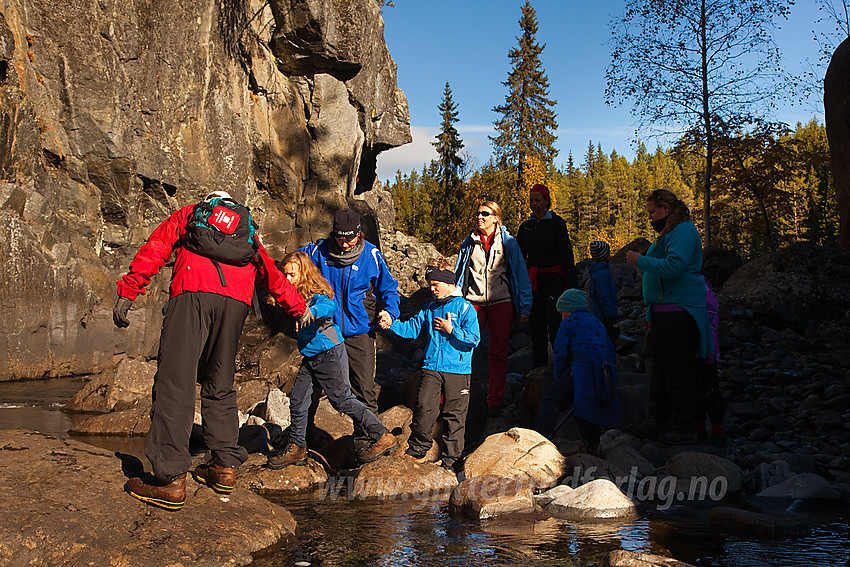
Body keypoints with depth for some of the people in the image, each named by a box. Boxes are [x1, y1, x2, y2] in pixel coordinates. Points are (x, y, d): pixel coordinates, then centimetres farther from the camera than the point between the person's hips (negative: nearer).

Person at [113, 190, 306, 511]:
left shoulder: (188, 215, 29)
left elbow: (154, 250, 12)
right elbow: (273, 276, 43)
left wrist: (127, 292, 5)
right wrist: (299, 310, 57)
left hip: (192, 294, -3)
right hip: (236, 303, 4)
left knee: (175, 384, -7)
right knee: (219, 386, 17)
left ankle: (171, 480, -14)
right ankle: (225, 466, 14)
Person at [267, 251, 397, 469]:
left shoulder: (317, 293, -14)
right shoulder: (295, 295, 10)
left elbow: (330, 307, -34)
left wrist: (311, 311, -52)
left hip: (330, 353, -9)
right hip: (309, 357, 9)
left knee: (342, 399, -9)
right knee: (297, 400, 8)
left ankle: (384, 438, -1)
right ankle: (296, 447, 22)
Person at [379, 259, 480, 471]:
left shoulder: (465, 308, -3)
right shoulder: (429, 308, 14)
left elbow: (473, 339, -8)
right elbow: (412, 328, 12)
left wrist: (451, 330, -13)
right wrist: (392, 324, -2)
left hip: (457, 370, -4)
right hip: (431, 368, 4)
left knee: (454, 414, 2)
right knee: (424, 406, -7)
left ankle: (451, 459, 13)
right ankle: (417, 450, 11)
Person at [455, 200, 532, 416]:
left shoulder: (508, 242, 4)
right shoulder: (469, 243, 10)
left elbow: (521, 275, 4)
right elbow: (458, 274, 14)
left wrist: (524, 308, 0)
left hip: (501, 303, -1)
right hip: (473, 302, 1)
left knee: (498, 353, 2)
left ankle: (495, 402, 11)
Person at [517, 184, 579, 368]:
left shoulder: (556, 223, -1)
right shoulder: (525, 227, 14)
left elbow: (566, 253, -5)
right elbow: (519, 256, 18)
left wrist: (572, 283, -11)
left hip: (554, 278, -5)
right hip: (533, 280, 5)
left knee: (555, 324, -14)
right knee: (536, 325, 5)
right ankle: (539, 365, 13)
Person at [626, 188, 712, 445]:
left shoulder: (683, 231, -11)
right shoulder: (669, 232, 21)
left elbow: (674, 266, -25)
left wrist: (641, 261, -15)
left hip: (678, 311, -11)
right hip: (664, 311, 11)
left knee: (678, 370, -7)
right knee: (661, 366, 14)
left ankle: (683, 428, -1)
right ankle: (657, 419, 22)